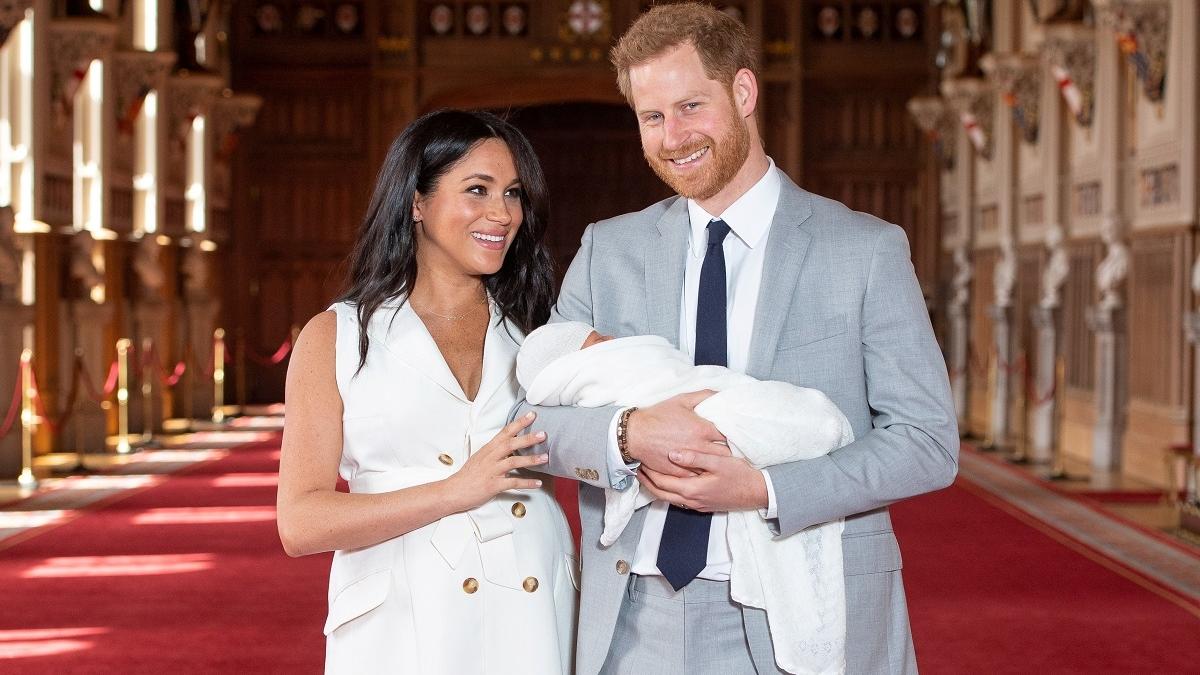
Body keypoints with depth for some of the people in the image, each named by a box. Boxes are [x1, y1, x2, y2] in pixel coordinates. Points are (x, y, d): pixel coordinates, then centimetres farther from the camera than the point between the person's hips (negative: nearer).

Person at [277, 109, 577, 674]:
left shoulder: (538, 331, 8)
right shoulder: (336, 337, 1)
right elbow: (301, 524, -7)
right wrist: (457, 491, -16)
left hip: (532, 622, 2)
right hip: (402, 627, -2)